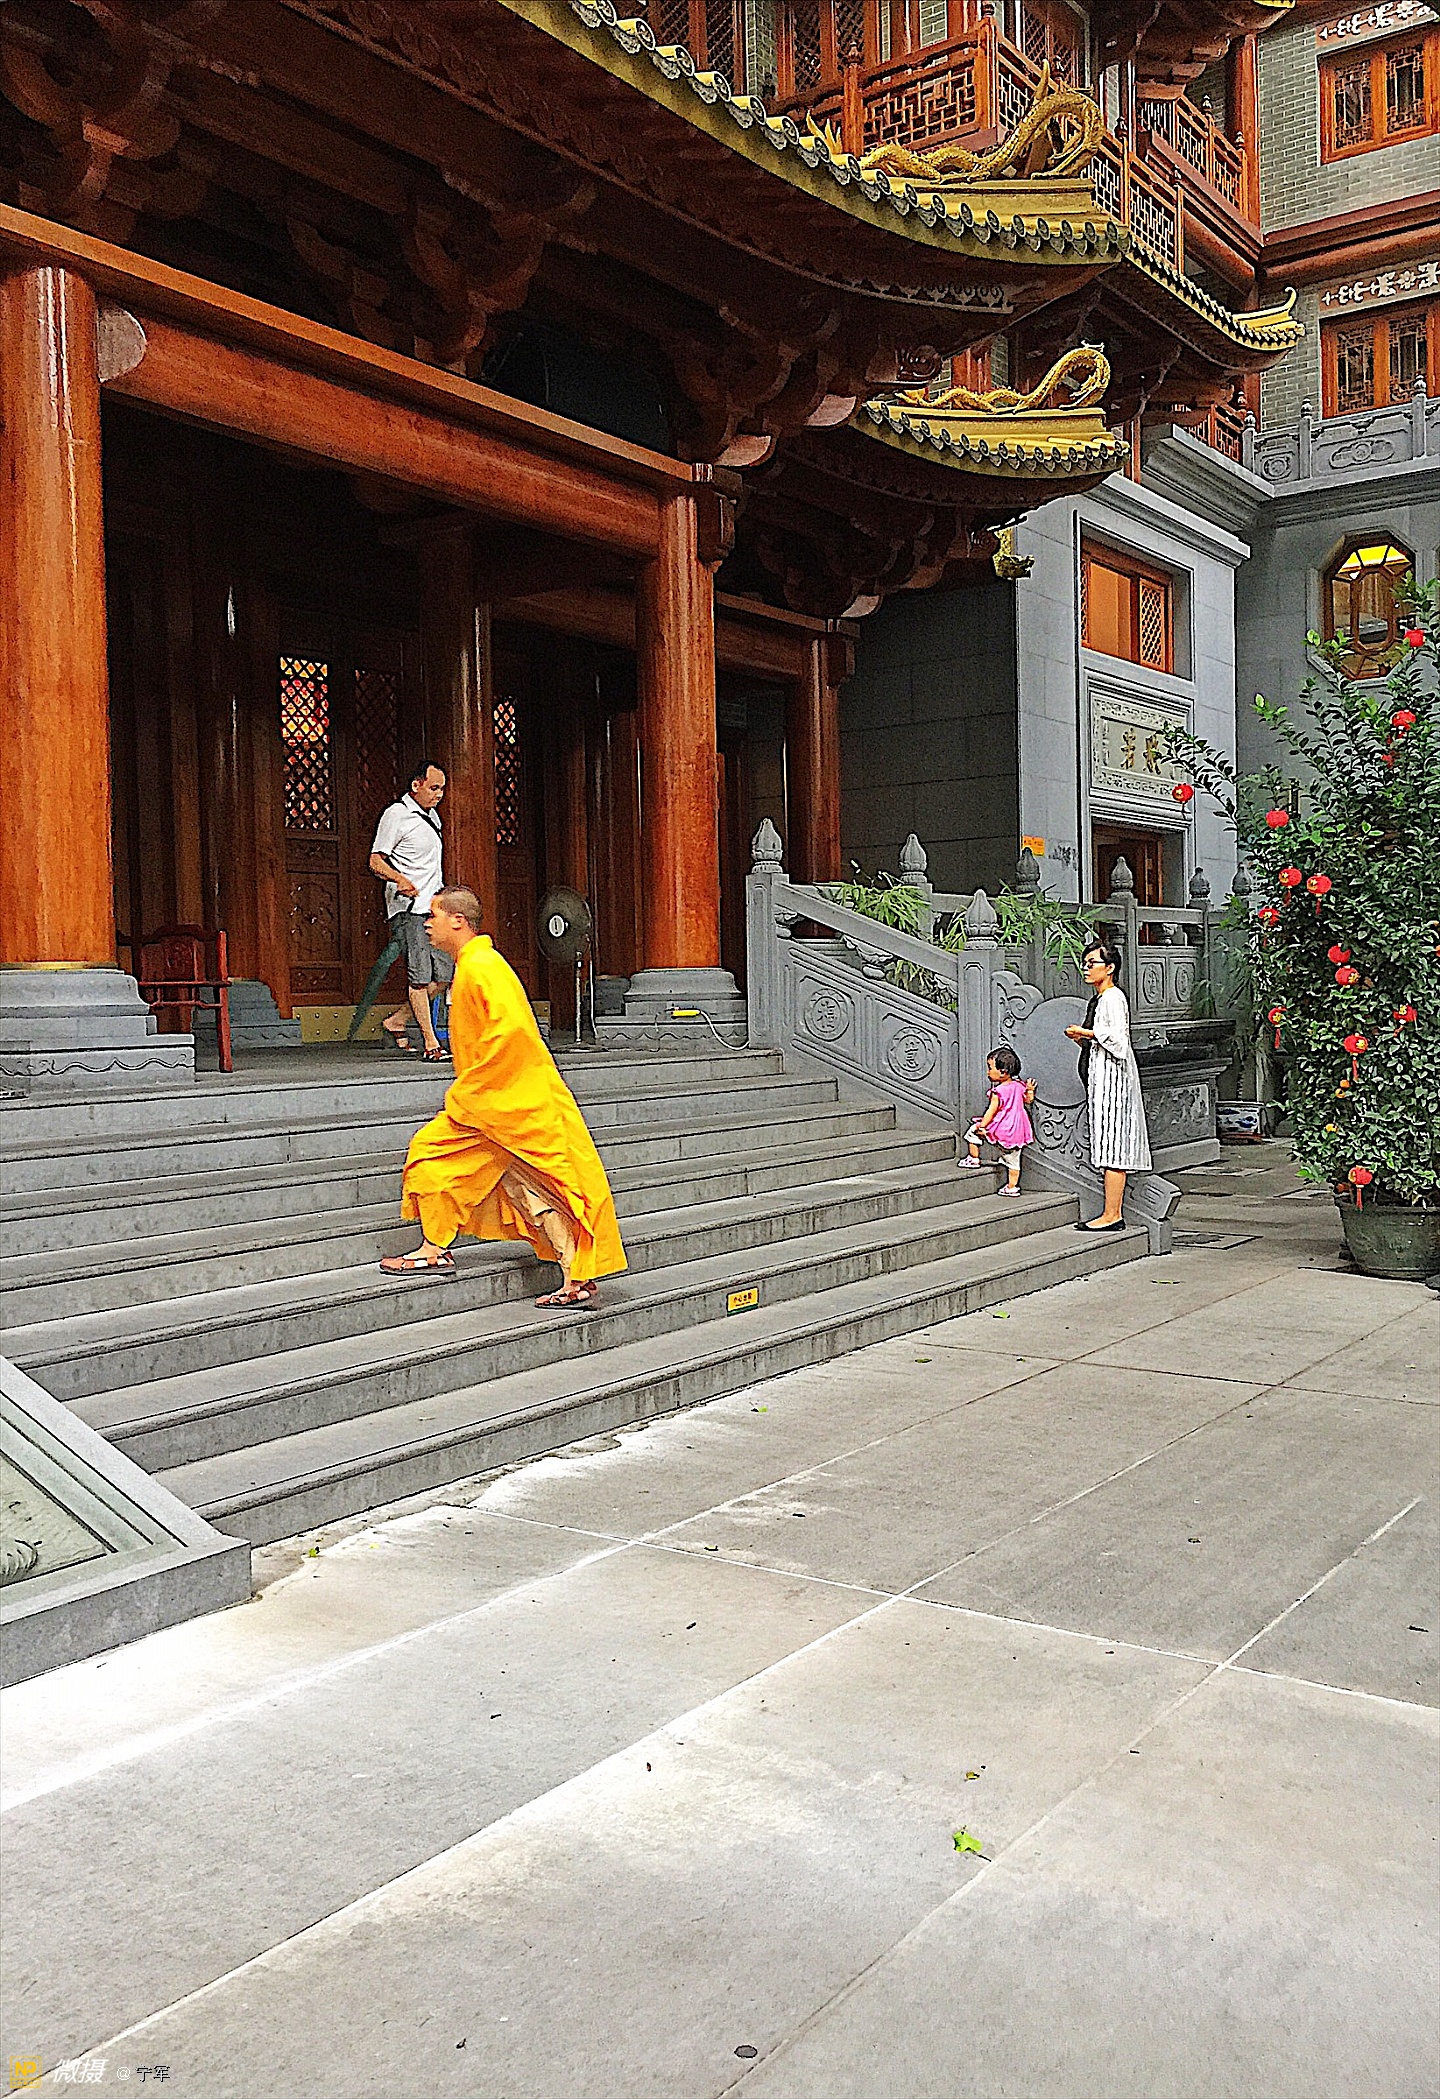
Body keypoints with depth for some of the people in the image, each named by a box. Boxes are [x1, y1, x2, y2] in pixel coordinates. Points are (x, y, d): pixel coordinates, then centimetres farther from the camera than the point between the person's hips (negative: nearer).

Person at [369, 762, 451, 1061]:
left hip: (434, 907, 8)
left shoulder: (431, 816, 20)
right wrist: (400, 879, -27)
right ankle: (430, 1042, -7)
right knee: (419, 975, -9)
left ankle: (397, 1021, 18)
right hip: (409, 906, -8)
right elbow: (375, 861, -9)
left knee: (443, 975, 4)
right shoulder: (396, 815, -5)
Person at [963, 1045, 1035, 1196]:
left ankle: (974, 1159, 24)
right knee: (1013, 1159, 17)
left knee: (973, 1131, 11)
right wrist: (1030, 1090, 27)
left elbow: (991, 1110, -18)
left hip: (1002, 1129, -7)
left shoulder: (998, 1091, -19)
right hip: (1018, 1130, 7)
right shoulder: (1019, 1085, 1)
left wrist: (981, 1126, -13)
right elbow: (1028, 1100, 14)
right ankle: (1012, 1186, 25)